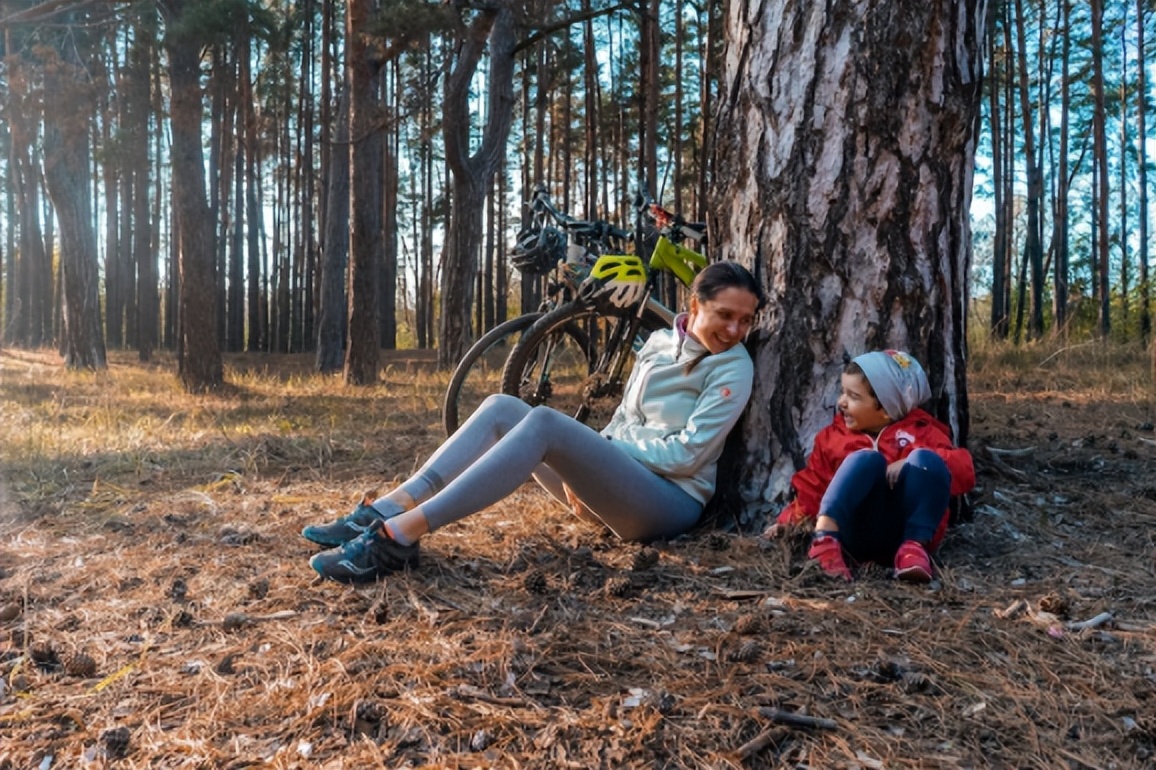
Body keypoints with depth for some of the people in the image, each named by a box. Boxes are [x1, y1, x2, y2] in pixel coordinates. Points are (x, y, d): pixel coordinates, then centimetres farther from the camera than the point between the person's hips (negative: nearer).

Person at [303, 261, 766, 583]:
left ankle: (400, 535, -38)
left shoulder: (734, 367, -5)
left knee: (544, 423, -30)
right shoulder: (658, 343, 14)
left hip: (671, 501, -7)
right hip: (618, 488, 7)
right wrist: (583, 464, -5)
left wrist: (609, 444, -7)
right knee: (502, 408, -8)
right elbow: (621, 422, 13)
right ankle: (385, 512, -21)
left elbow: (687, 454, -12)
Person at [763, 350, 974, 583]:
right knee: (866, 459, -25)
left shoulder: (919, 431, 12)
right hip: (860, 535, 0)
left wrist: (909, 464, -17)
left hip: (908, 532, 0)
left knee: (925, 458, -22)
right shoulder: (833, 435, 18)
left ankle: (915, 547, -28)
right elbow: (811, 487, 14)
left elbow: (964, 471, -2)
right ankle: (825, 538, -41)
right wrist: (789, 521, -3)